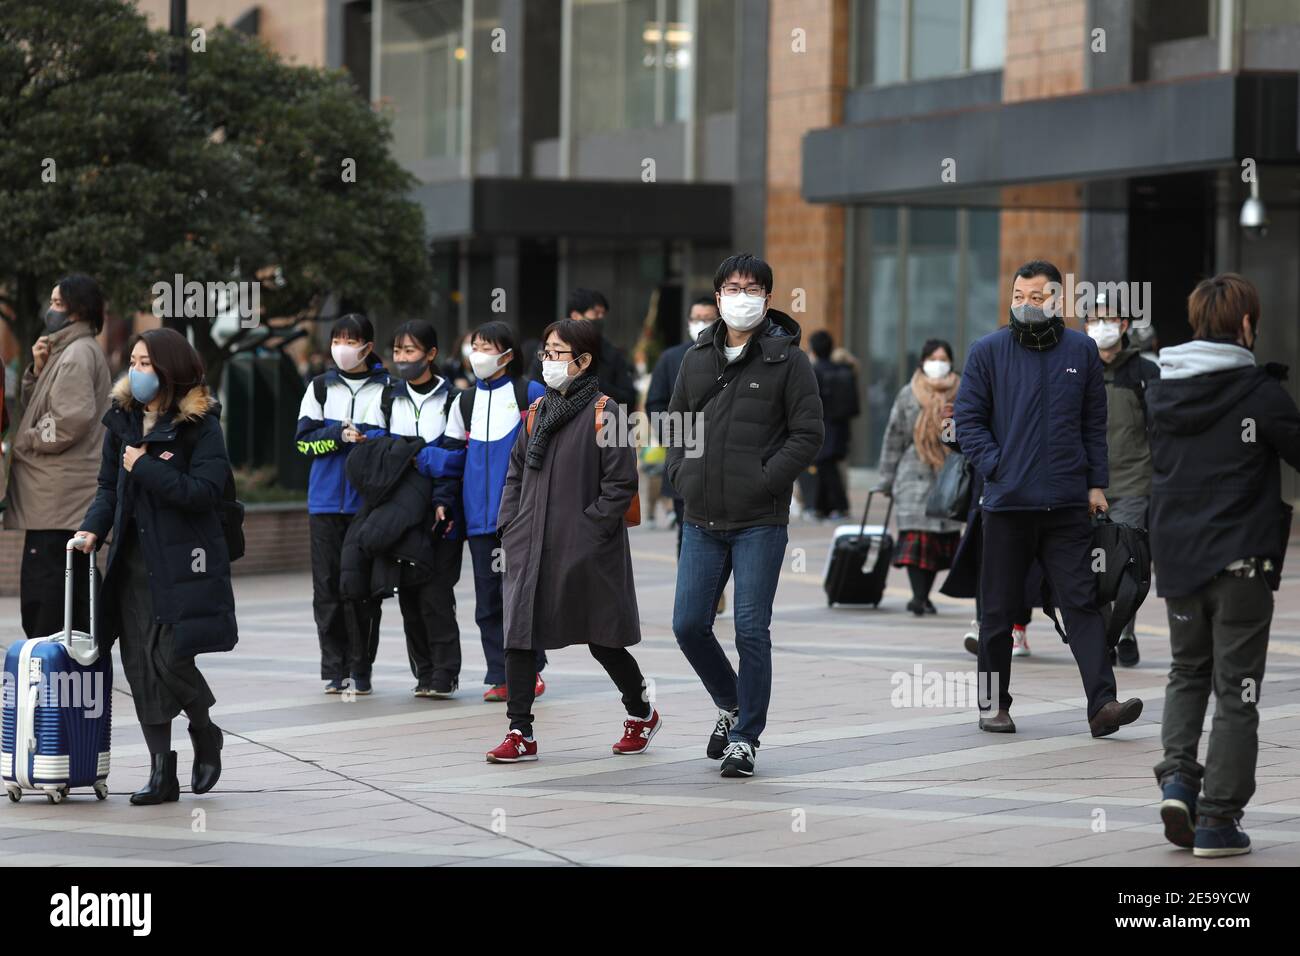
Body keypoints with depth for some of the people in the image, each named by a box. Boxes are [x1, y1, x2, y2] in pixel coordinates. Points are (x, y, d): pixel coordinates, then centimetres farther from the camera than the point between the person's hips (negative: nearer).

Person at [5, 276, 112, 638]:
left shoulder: (79, 353, -12)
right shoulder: (67, 350, 20)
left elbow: (71, 419, -22)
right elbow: (37, 408, 21)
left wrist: (24, 442, -9)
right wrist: (38, 370, 5)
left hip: (57, 495, -10)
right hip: (70, 492, 10)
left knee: (41, 590, -11)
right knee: (74, 588, 10)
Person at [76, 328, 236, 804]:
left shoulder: (200, 425, -7)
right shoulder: (122, 421, 11)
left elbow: (204, 491, -17)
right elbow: (109, 488, 16)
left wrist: (144, 467, -16)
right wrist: (92, 529, -2)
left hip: (182, 560, -6)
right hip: (132, 562, 6)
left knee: (170, 657, -12)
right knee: (140, 664, 1)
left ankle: (205, 735, 19)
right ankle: (162, 772, 7)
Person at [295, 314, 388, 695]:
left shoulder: (387, 387, 5)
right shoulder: (320, 387, 14)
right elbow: (305, 440, 7)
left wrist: (362, 434, -15)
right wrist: (340, 435, -10)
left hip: (369, 501, -2)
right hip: (326, 501, 2)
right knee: (327, 582, -1)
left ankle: (360, 669, 4)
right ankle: (334, 669, 4)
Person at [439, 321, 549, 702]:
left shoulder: (531, 394, 1)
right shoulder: (464, 402, 16)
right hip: (480, 515, 4)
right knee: (488, 600, 2)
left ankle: (530, 671, 7)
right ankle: (499, 677, 5)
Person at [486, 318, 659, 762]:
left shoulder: (603, 413, -8)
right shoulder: (537, 412, 12)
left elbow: (621, 484, -11)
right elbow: (516, 473, 17)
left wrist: (591, 530, -15)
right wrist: (509, 530, 7)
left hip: (585, 553, -6)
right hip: (531, 548, 6)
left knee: (603, 640, 6)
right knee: (519, 633, -5)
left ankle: (641, 713, 29)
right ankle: (520, 734, -2)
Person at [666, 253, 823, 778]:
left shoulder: (788, 360, -3)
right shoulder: (697, 358, 11)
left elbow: (808, 434, -6)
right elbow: (675, 422, 21)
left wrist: (762, 481, -14)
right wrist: (682, 475, 5)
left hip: (759, 523, -5)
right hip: (701, 521, 5)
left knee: (751, 630, -4)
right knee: (688, 625, 5)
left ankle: (745, 737, 7)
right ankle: (732, 705, 30)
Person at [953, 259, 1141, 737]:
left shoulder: (1081, 351, 7)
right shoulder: (988, 351, 2)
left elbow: (1095, 423, 12)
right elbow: (968, 418, 3)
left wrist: (1096, 483, 6)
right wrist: (995, 465, -8)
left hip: (1068, 504, 1)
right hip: (1007, 501, 0)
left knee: (1081, 602, -6)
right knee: (999, 609, 7)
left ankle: (1102, 703, -11)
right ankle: (993, 703, 19)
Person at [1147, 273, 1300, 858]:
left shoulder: (1161, 389, 4)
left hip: (1175, 553, 4)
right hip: (1241, 558, -4)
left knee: (1188, 671, 21)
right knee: (1236, 688, 4)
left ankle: (1177, 775, 0)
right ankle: (1218, 818, 3)